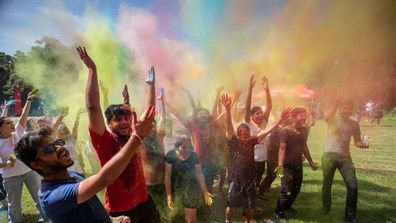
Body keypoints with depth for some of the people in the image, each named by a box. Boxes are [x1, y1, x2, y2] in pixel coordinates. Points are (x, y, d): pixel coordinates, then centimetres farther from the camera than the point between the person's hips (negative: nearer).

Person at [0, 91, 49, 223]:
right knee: (14, 204, 14)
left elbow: (24, 115, -7)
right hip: (11, 176, -2)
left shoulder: (18, 132, -2)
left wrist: (29, 100, -11)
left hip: (30, 170, 2)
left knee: (39, 198, 12)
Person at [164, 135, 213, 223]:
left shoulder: (194, 156, -7)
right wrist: (168, 195, -17)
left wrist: (205, 192, 0)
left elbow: (199, 174, 0)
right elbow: (167, 176, -12)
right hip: (176, 190, -1)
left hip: (192, 190, 1)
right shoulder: (171, 155, -14)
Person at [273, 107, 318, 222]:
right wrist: (280, 165, -33)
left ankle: (287, 206, 39)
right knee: (286, 191, -4)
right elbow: (282, 149, -24)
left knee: (296, 189, 17)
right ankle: (278, 212, 15)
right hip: (287, 165, -7)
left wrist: (311, 162, 21)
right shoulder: (285, 131, -18)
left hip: (298, 165, 7)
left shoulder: (304, 130, 4)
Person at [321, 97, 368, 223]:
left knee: (353, 186, -4)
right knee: (327, 184, 11)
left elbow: (357, 141, 14)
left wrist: (361, 144, -9)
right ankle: (326, 206, 35)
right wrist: (336, 104, -34)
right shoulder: (333, 119, -1)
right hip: (329, 155, -2)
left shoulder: (354, 124, 9)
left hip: (345, 157, 3)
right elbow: (327, 117, -26)